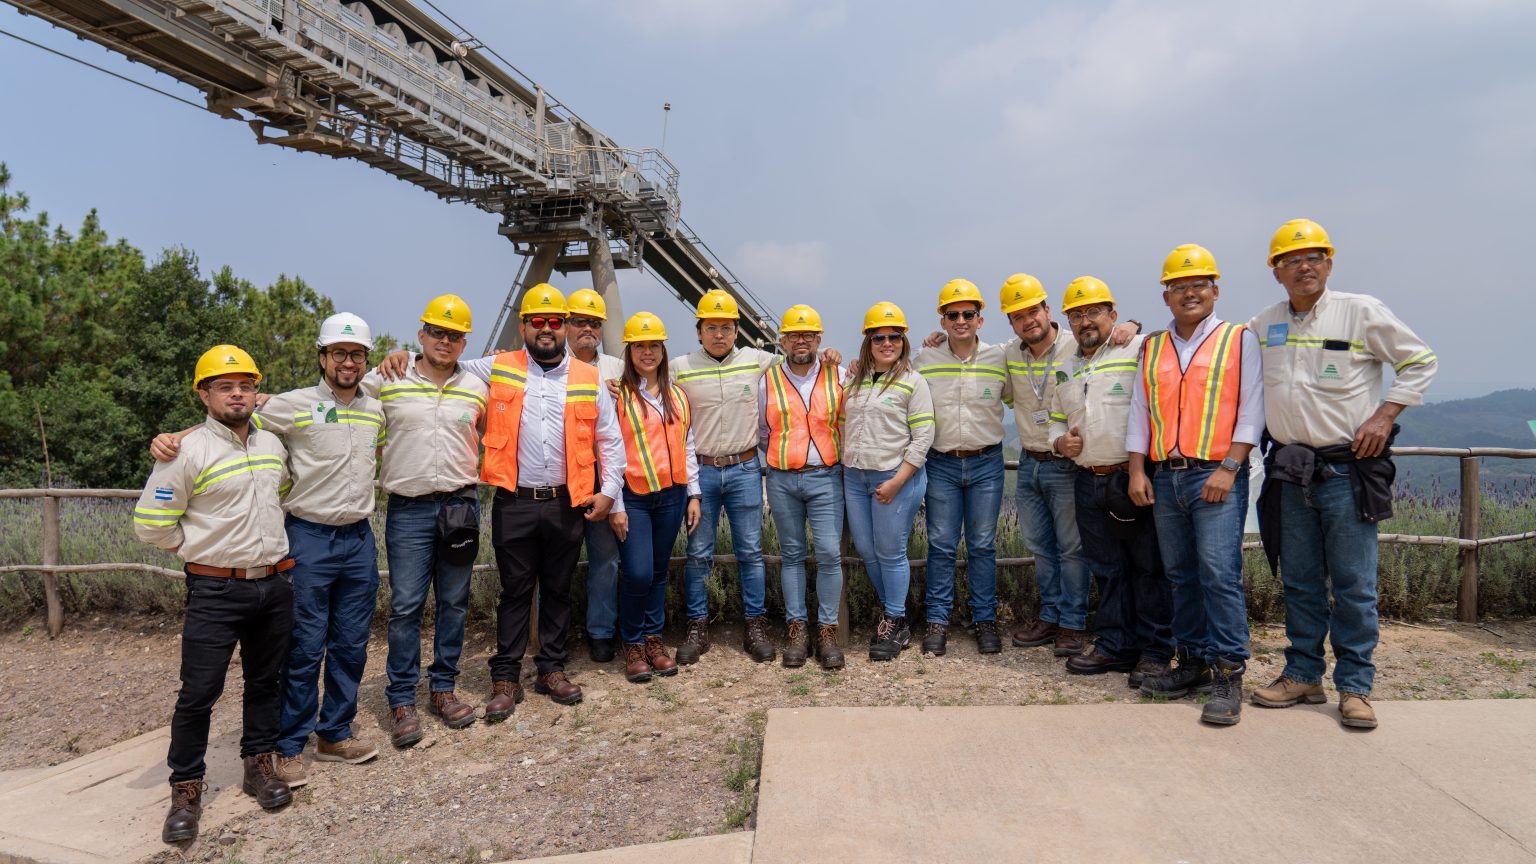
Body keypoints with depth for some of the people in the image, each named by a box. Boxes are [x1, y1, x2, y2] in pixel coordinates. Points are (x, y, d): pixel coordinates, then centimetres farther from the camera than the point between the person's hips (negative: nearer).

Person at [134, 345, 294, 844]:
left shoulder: (273, 446, 8)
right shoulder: (188, 453, -11)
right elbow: (151, 525, -9)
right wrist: (207, 549, -1)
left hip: (274, 586, 5)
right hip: (216, 592, -5)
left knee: (265, 681, 14)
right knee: (198, 694, -1)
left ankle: (259, 765, 29)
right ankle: (187, 789, 14)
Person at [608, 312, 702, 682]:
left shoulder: (677, 395, 12)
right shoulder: (618, 395, -4)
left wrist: (693, 494, 10)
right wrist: (615, 505, -10)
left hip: (670, 495, 4)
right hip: (633, 497, -4)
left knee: (659, 571, 10)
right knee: (638, 573, -8)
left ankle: (653, 638, 24)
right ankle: (632, 644, 11)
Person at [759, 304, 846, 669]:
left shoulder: (837, 377, 3)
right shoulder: (768, 380, 4)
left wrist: (844, 463, 6)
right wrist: (778, 461, 10)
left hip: (825, 478, -1)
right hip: (781, 481, 1)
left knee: (829, 553, -6)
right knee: (791, 554, 8)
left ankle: (827, 629, 6)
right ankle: (797, 627, 17)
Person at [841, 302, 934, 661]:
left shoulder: (913, 382, -5)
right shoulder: (853, 381, 11)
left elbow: (923, 437, -9)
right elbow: (843, 428, 18)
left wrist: (897, 481, -14)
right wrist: (845, 466, 8)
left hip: (896, 478, -5)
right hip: (855, 478, 6)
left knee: (891, 552, 0)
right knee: (867, 552, 11)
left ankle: (896, 625, 15)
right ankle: (890, 612, 29)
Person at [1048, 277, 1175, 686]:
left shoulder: (1139, 351, -4)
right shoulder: (1066, 369, 17)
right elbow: (1057, 419, 26)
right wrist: (1060, 442, 3)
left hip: (1136, 479, -6)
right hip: (1089, 482, 6)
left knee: (1149, 568, 1)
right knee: (1106, 570, 13)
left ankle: (1155, 651, 12)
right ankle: (1114, 646, 24)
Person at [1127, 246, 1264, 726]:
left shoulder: (1239, 340, 4)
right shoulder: (1152, 349, 16)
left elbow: (1251, 410, -3)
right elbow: (1139, 412, 15)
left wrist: (1229, 468, -13)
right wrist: (1137, 471, 5)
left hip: (1216, 475, -4)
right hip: (1164, 477, 5)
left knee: (1220, 575, -10)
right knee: (1181, 577, 10)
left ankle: (1227, 675, -2)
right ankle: (1192, 663, 20)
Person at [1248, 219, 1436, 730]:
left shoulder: (1362, 312, -1)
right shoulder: (1262, 326, 9)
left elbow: (1420, 361, 5)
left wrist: (1384, 416, -5)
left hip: (1349, 468, -3)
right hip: (1290, 471, 4)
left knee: (1354, 584, -1)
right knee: (1300, 583, 10)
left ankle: (1354, 686, 9)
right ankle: (1303, 674, 20)